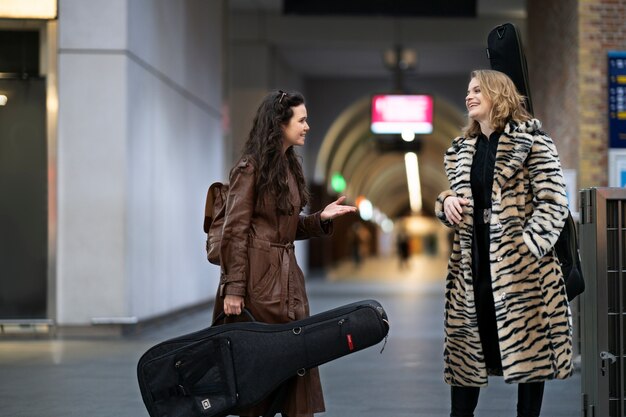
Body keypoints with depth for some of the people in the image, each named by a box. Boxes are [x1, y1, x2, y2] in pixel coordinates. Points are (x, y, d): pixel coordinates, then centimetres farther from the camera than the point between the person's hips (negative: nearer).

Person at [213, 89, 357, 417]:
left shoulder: (290, 167, 14)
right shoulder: (250, 168, -10)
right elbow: (234, 232, -13)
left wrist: (322, 218, 3)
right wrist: (233, 289, -18)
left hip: (287, 275, 8)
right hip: (258, 276, -8)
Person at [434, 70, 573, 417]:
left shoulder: (531, 141, -4)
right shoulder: (462, 149, 14)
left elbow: (553, 202, -8)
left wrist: (527, 247, -17)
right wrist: (446, 202, 0)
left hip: (520, 264, -5)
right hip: (473, 264, 5)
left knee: (529, 345, 2)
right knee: (466, 345, 7)